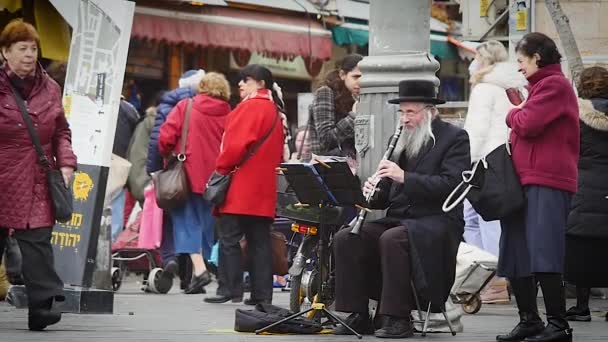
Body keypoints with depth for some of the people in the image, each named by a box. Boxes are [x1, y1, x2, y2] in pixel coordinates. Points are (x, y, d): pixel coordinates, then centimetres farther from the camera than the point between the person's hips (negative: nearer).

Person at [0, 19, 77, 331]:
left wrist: (65, 162, 1)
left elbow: (61, 131, 16)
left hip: (37, 185, 2)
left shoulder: (49, 89, 9)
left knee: (37, 242, -8)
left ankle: (41, 306, -12)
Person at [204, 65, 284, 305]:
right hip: (263, 188, 9)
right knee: (259, 240, 7)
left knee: (229, 238, -5)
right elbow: (278, 152, 22)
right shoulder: (273, 110, 19)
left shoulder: (251, 106, -9)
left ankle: (229, 289, -7)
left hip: (241, 186, -9)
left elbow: (237, 144, -18)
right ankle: (262, 293, 6)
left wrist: (221, 168, -8)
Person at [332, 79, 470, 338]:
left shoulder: (455, 138, -1)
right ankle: (358, 316, -12)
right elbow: (386, 196, 20)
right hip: (398, 220, 7)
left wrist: (404, 177, -22)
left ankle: (397, 318, -28)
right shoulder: (401, 141, 18)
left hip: (436, 222, -7)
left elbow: (450, 184, -17)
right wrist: (373, 193, -4)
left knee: (393, 239, -35)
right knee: (345, 238, -15)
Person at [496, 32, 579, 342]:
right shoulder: (542, 85, 25)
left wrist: (513, 114, 1)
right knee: (517, 258, 10)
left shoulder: (554, 85, -7)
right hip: (528, 179, 10)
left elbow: (528, 124, -17)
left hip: (546, 182, -10)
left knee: (543, 256, -15)